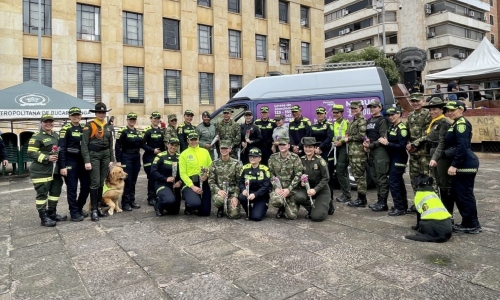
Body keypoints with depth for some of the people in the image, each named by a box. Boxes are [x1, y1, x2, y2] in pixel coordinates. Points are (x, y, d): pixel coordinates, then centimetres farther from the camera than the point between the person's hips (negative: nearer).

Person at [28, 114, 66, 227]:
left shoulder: (56, 135, 16)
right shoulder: (37, 136, -9)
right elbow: (31, 153, -14)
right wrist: (47, 158, -22)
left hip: (55, 170, 8)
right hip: (41, 171, -8)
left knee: (55, 191, 15)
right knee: (42, 194, -1)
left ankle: (52, 213, 28)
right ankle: (43, 218, 7)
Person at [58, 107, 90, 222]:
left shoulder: (83, 128, 10)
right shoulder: (66, 129, -8)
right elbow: (61, 148, -12)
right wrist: (62, 166, -17)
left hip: (82, 161, 6)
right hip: (70, 161, -6)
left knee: (87, 185, 7)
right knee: (72, 188, 0)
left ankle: (79, 208, 26)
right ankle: (74, 213, 11)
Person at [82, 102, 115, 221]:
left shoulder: (108, 127, 11)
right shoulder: (89, 126, -6)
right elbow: (84, 144, -10)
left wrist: (111, 159, 10)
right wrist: (87, 161, -16)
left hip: (105, 155, 6)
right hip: (94, 156, -5)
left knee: (101, 183, 9)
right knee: (95, 183, -7)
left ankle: (98, 207, 19)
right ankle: (93, 210, 1)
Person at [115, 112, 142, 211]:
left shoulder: (138, 131, 12)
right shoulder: (122, 131, -8)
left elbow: (141, 144, 15)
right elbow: (118, 146, -11)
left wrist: (141, 139, -4)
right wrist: (118, 161, -15)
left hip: (137, 157, 6)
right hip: (126, 157, -6)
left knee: (133, 181, 11)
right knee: (127, 180, -5)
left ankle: (132, 201, 20)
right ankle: (125, 203, 2)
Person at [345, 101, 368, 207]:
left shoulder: (362, 120, -8)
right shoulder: (353, 121, 21)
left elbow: (362, 136, -18)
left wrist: (349, 138, -10)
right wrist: (347, 137, 9)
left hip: (359, 152, -10)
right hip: (353, 151, 10)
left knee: (360, 175, -6)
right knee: (356, 175, 12)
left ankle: (362, 200, 0)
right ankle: (360, 198, 20)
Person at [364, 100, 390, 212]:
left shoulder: (382, 120, -6)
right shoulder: (369, 121, 19)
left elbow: (383, 138, -13)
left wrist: (371, 145, -13)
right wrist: (365, 142, 2)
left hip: (380, 151, -9)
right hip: (371, 152, 9)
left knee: (382, 178, -6)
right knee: (375, 178, 13)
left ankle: (383, 203, 0)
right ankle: (379, 201, 22)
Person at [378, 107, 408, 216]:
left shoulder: (402, 128, -15)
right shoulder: (392, 127, 12)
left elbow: (402, 146, -22)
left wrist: (387, 143, -19)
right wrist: (384, 141, 0)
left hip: (399, 159, -9)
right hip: (393, 158, 9)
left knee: (393, 182, -11)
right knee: (399, 182, 14)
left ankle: (399, 208, -4)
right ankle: (404, 205, 25)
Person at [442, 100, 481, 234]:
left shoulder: (461, 124, -14)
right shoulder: (457, 124, 17)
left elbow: (462, 146, -23)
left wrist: (454, 165, -23)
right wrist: (455, 164, 19)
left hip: (466, 164, -10)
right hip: (462, 164, 10)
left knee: (465, 195, -2)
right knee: (456, 194, 15)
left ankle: (472, 225, 10)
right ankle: (468, 222, 25)